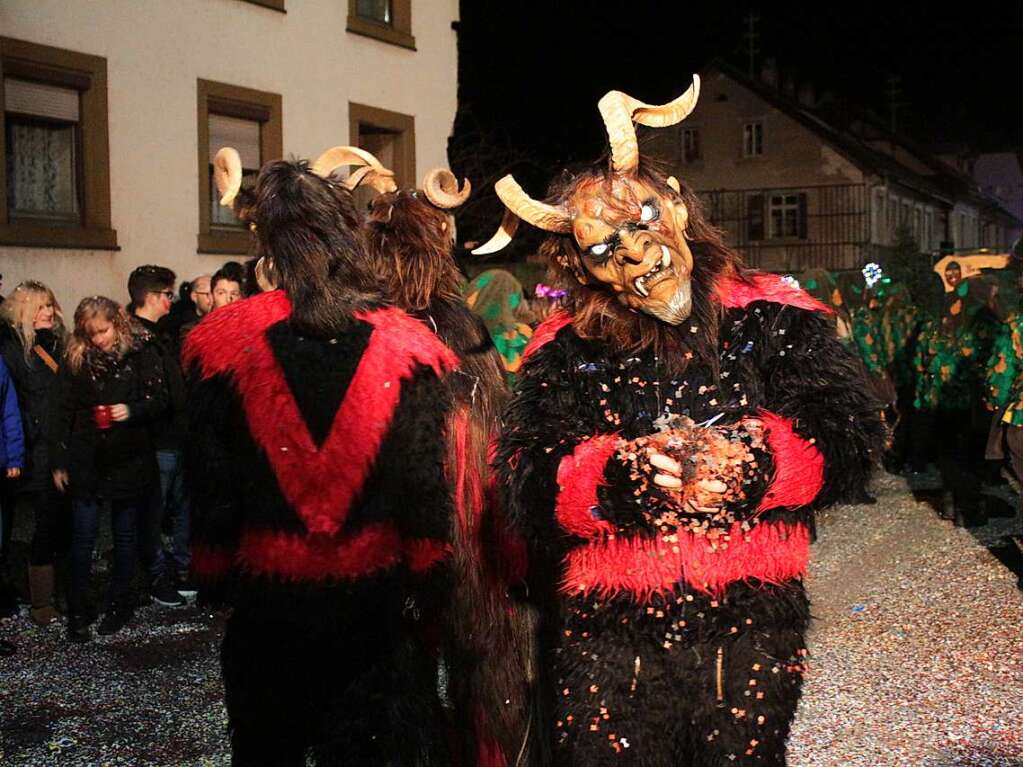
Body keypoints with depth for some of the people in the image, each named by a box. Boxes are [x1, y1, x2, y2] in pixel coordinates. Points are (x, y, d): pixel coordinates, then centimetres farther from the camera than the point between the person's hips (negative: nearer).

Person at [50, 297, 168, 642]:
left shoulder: (142, 353, -4)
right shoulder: (75, 360, 2)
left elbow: (159, 401, -3)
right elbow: (62, 413, 4)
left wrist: (132, 411, -24)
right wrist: (58, 461, 1)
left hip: (130, 460, -1)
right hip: (86, 461, 1)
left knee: (125, 536, 9)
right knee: (82, 537, 2)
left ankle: (119, 604, 23)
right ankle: (78, 611, 12)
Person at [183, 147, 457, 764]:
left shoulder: (226, 345, -9)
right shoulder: (404, 347, -10)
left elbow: (211, 481, -4)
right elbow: (427, 481, -10)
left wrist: (215, 575, 9)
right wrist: (428, 586, 0)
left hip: (267, 596, 1)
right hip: (375, 594, 0)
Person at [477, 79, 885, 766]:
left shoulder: (774, 319, 2)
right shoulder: (566, 351, 3)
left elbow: (851, 435, -5)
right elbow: (525, 477, -8)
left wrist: (749, 460, -22)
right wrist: (621, 474, -25)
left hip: (750, 631, 0)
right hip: (606, 639, 0)